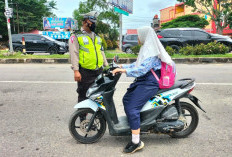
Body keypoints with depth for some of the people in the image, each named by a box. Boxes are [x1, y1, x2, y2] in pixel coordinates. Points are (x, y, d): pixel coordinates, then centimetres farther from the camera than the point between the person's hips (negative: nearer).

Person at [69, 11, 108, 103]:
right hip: (85, 73, -6)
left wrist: (107, 66, 18)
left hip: (99, 72, 6)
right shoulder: (76, 36, -1)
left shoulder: (97, 37, 20)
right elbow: (74, 54, -9)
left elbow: (101, 52, 24)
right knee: (84, 97, 0)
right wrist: (76, 70, -17)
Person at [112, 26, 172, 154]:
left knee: (132, 108, -19)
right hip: (143, 81, 11)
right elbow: (138, 64, 23)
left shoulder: (151, 50, -16)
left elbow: (143, 69, -27)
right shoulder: (146, 48, 17)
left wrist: (125, 70, -27)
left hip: (149, 83, -11)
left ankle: (136, 142, -12)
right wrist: (123, 66, 17)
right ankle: (133, 123, 32)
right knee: (126, 100, 18)